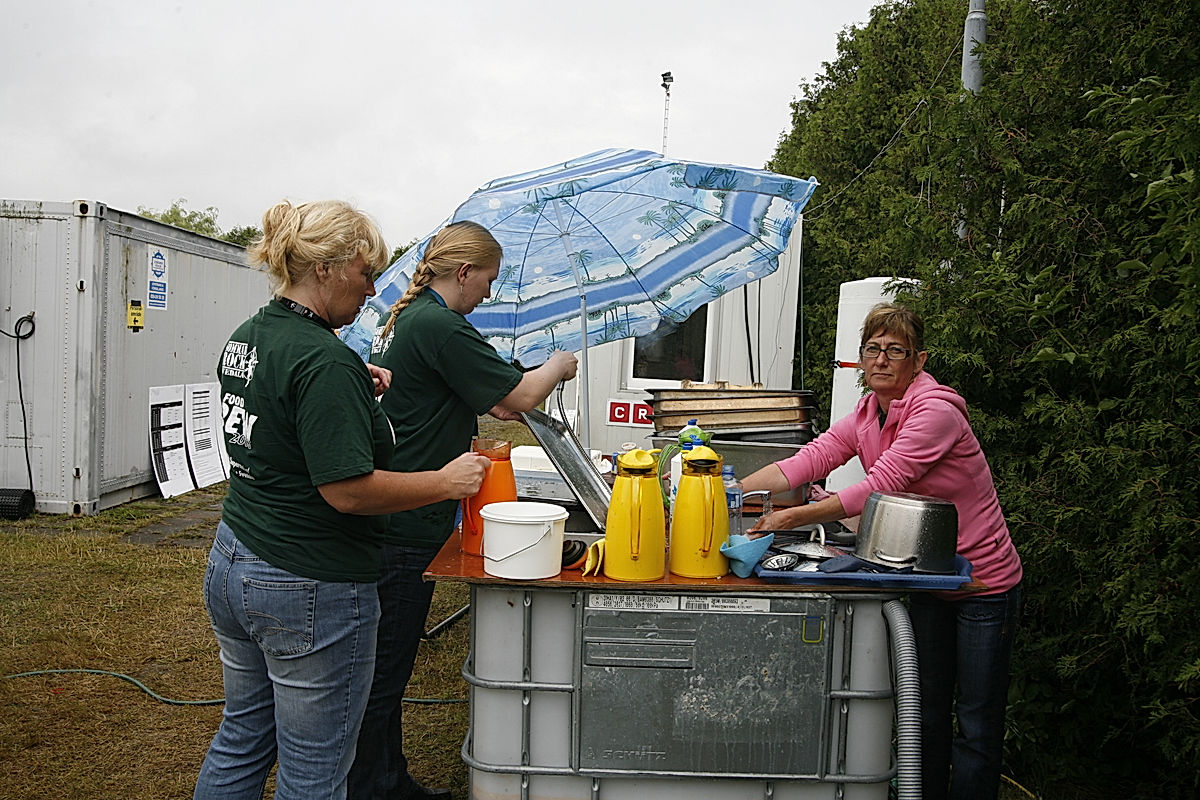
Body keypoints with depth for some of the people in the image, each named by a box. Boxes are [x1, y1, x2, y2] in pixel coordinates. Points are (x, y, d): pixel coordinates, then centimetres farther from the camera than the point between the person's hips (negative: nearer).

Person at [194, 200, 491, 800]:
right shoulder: (325, 361, -22)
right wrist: (447, 481, -14)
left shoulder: (244, 338, 7)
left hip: (230, 566, 10)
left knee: (241, 738, 23)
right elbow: (348, 490, -25)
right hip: (311, 587, -9)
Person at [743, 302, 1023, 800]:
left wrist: (792, 518, -35)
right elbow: (802, 463, -9)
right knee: (927, 713, 18)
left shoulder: (935, 412, -24)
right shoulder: (865, 417, 0)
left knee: (977, 725, 4)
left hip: (985, 584, -7)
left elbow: (879, 488, -31)